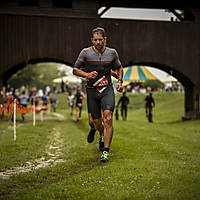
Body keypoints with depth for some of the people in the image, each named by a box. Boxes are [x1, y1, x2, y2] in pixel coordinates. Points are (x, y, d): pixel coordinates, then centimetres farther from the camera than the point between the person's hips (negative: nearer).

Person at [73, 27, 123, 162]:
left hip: (107, 90, 0)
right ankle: (103, 136, 42)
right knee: (96, 122, 6)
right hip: (92, 90, 0)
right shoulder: (86, 52, -2)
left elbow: (119, 68, 23)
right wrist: (87, 74, -14)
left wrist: (120, 81, 8)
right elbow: (75, 70, 4)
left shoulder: (112, 53, 5)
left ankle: (106, 151, -16)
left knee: (108, 118, -19)